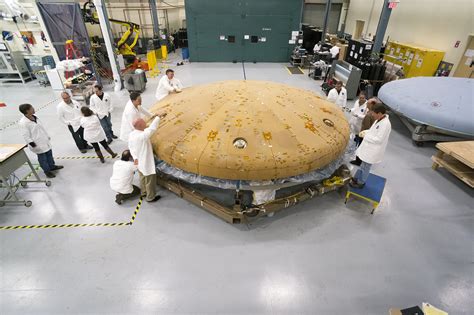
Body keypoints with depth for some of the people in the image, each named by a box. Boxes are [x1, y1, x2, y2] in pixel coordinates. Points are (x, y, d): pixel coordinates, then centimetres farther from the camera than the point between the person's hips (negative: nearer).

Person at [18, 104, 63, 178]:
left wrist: (47, 136, 20)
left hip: (44, 141, 8)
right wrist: (33, 145, -18)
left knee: (49, 154, 21)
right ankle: (47, 171, 23)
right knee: (42, 158, 7)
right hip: (38, 144, -8)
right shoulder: (23, 123, -23)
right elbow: (26, 136, -20)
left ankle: (52, 166, 41)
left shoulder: (34, 117, 1)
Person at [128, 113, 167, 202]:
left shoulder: (131, 135, -5)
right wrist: (159, 117, -31)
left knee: (142, 178, 28)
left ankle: (144, 192, 48)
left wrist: (135, 157, -2)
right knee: (150, 181, 11)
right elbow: (152, 128, -36)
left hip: (139, 162, 9)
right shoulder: (142, 136, -33)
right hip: (146, 163, -8)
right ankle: (150, 197, 28)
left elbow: (131, 148, 2)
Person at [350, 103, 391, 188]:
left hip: (373, 151, -9)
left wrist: (366, 136, -19)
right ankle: (356, 178, 39)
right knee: (363, 165, 23)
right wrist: (366, 131, 2)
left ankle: (360, 183, 25)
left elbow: (379, 139, -27)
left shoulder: (385, 124, -26)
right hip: (369, 148, 9)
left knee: (365, 167, 7)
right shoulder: (379, 120, 2)